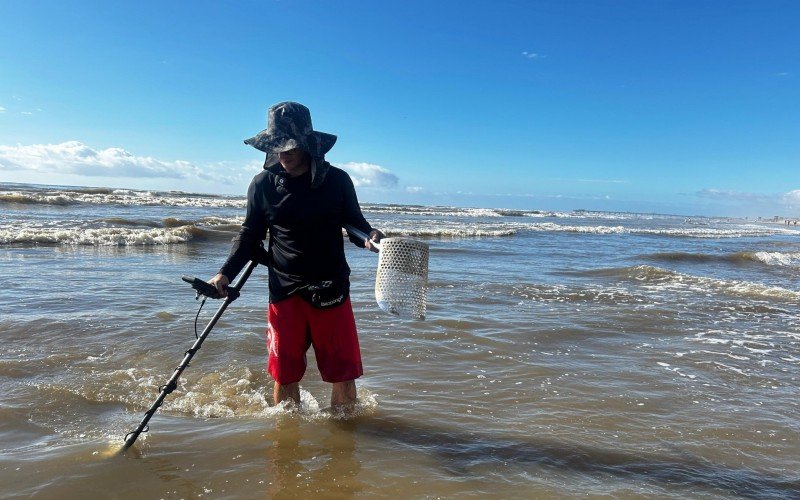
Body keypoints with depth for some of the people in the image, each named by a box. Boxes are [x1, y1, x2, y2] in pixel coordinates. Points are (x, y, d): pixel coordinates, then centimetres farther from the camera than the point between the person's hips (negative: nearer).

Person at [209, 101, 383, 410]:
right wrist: (226, 273, -3)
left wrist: (370, 236, -15)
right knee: (285, 376, 10)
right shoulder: (263, 184, 2)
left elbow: (354, 223, 8)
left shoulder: (337, 180, -2)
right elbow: (250, 234, 10)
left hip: (332, 290, -1)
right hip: (284, 291, 1)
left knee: (344, 376, 3)